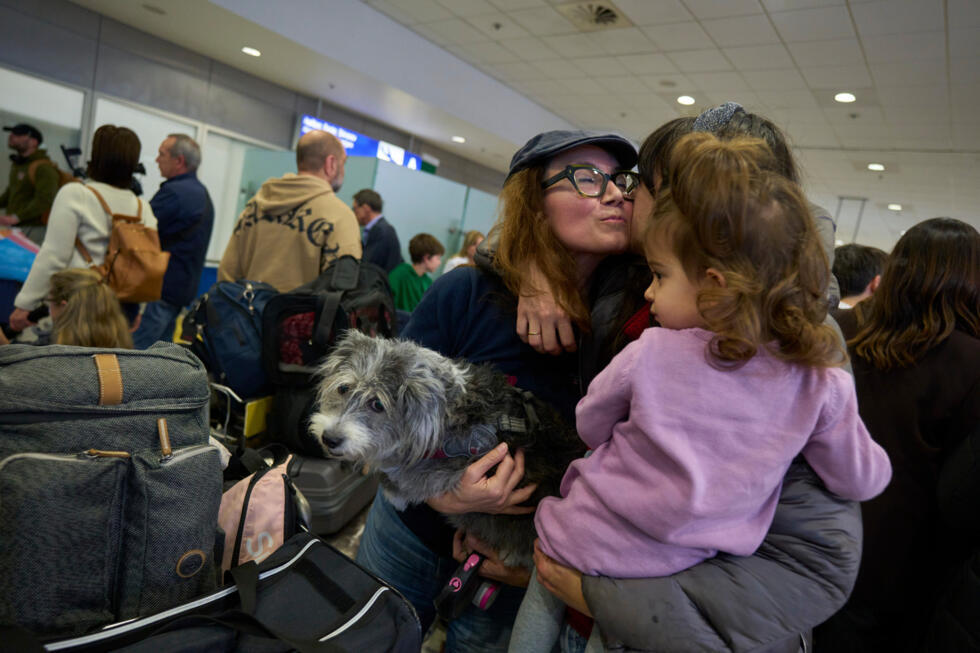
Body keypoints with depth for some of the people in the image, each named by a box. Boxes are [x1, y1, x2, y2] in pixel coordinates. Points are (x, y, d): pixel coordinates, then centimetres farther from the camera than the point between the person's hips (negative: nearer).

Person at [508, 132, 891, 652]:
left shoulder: (649, 354, -21)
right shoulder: (821, 384, -13)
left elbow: (591, 428, -3)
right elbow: (861, 482, 3)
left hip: (588, 549, -2)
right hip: (679, 569, 3)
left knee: (543, 593, 27)